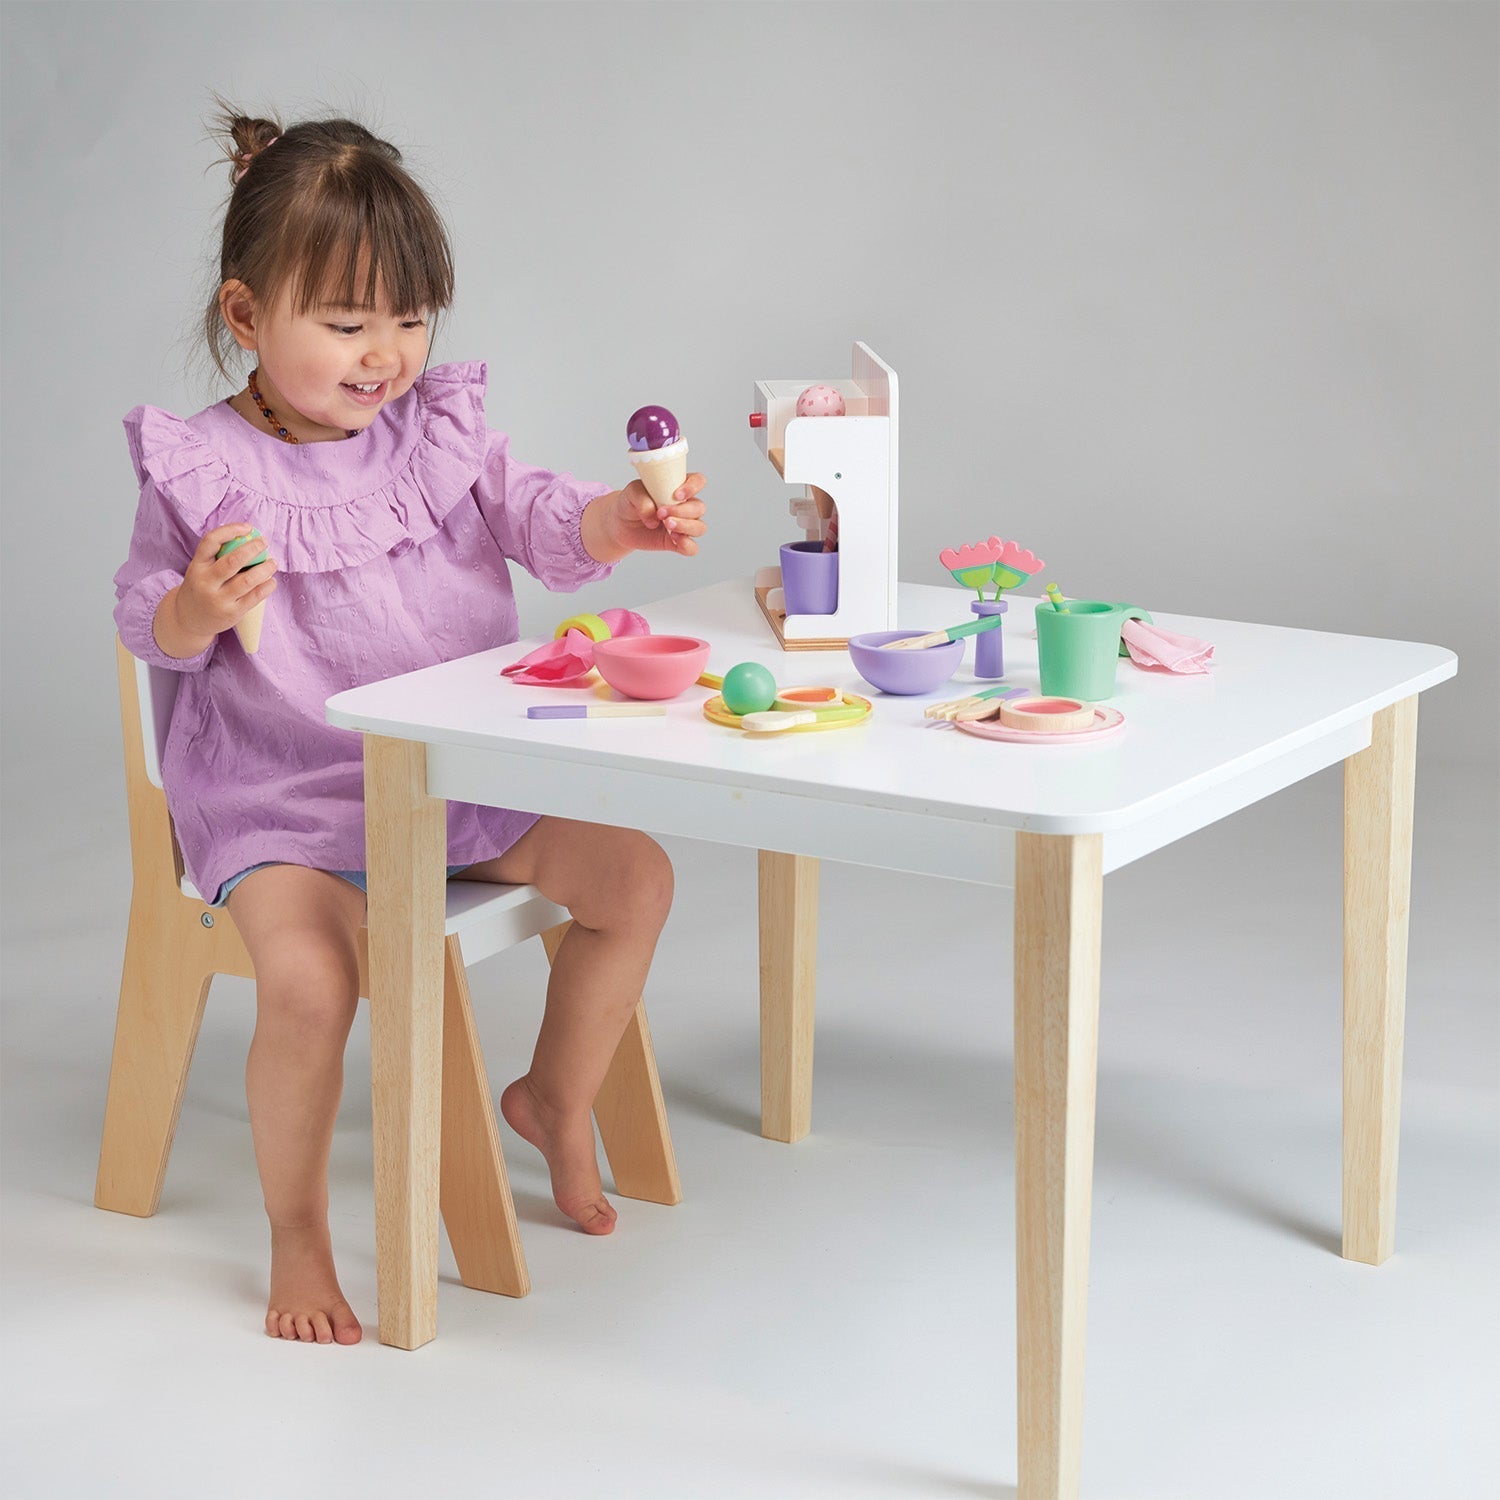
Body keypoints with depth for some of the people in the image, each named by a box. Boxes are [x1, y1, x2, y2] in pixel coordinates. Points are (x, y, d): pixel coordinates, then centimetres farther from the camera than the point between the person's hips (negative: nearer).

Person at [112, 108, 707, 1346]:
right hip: (282, 796, -5)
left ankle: (556, 1098, 26)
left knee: (635, 875, 1)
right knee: (308, 976, -29)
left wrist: (624, 521, -25)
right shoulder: (202, 472, -10)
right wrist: (198, 611, -28)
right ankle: (298, 1240, -6)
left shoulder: (441, 431, 3)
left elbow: (539, 522, -3)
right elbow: (147, 624, -4)